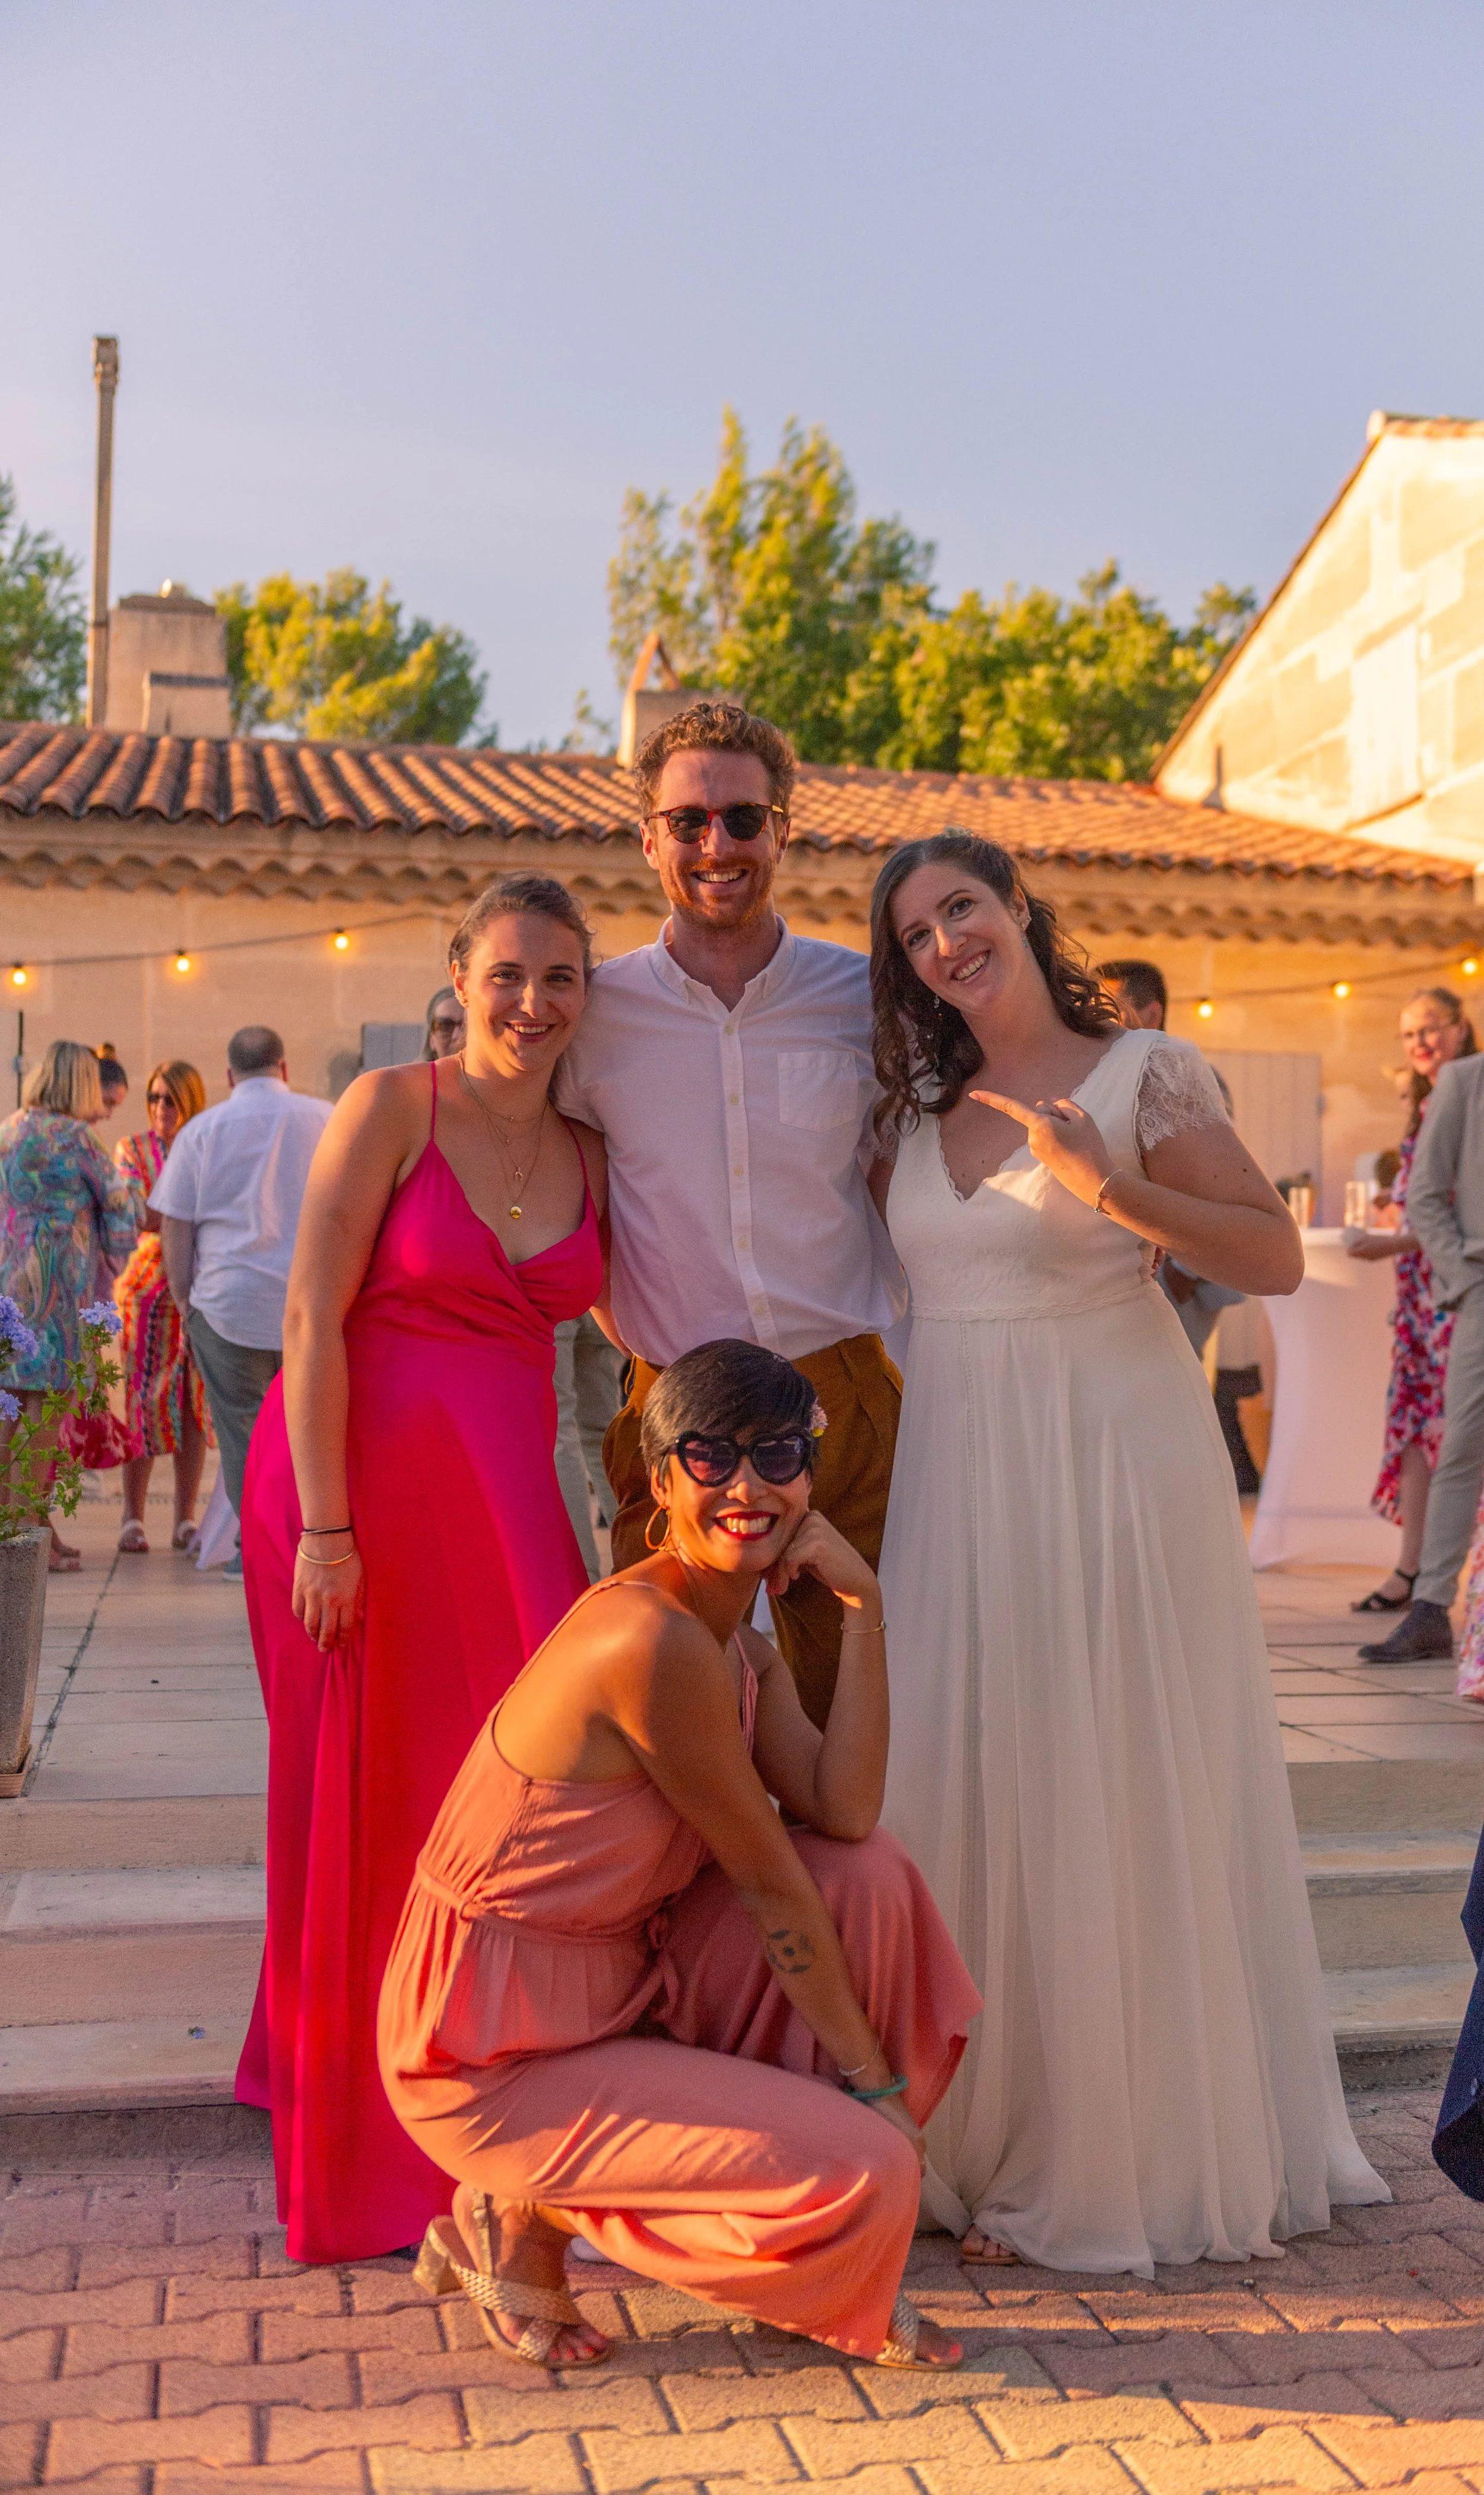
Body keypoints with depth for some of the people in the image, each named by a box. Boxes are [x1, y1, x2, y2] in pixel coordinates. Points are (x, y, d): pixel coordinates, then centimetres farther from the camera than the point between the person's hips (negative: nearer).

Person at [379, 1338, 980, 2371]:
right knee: (865, 2176, -15)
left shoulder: (742, 1645, 6)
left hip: (619, 1993, 9)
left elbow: (844, 1813, -12)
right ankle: (523, 2218, 3)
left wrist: (863, 1606, -12)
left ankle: (844, 2280, 8)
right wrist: (871, 2077, -10)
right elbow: (766, 1880, -18)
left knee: (869, 1875, -6)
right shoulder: (650, 1639, -25)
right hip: (493, 2056, -9)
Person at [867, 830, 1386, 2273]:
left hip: (1111, 1464, -5)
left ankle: (1132, 2152, 18)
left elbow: (1277, 1259, -11)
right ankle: (992, 2136, 23)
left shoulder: (1144, 1072, -4)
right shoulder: (921, 1106, 11)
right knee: (968, 1798, 7)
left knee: (1115, 1801, 1)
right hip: (958, 1477, 5)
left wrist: (1110, 1188, -22)